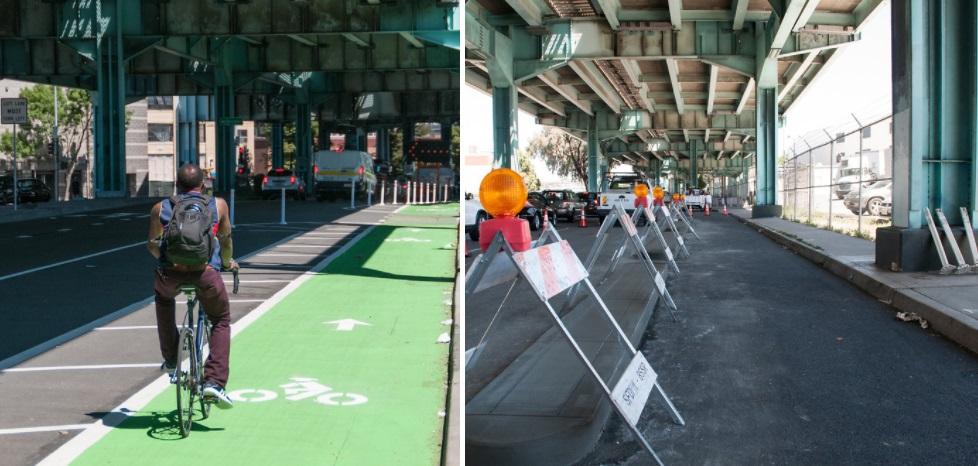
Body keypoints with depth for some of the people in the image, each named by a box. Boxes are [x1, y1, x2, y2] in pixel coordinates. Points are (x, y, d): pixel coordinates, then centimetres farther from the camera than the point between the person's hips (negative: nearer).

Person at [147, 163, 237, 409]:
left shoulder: (161, 208, 16)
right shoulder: (218, 205, 16)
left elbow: (152, 245, 16)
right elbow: (225, 240, 24)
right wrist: (227, 262, 43)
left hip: (171, 275, 1)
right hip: (206, 275, -1)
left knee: (163, 297, 37)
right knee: (221, 321, 21)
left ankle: (170, 359, 37)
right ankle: (214, 382, 5)